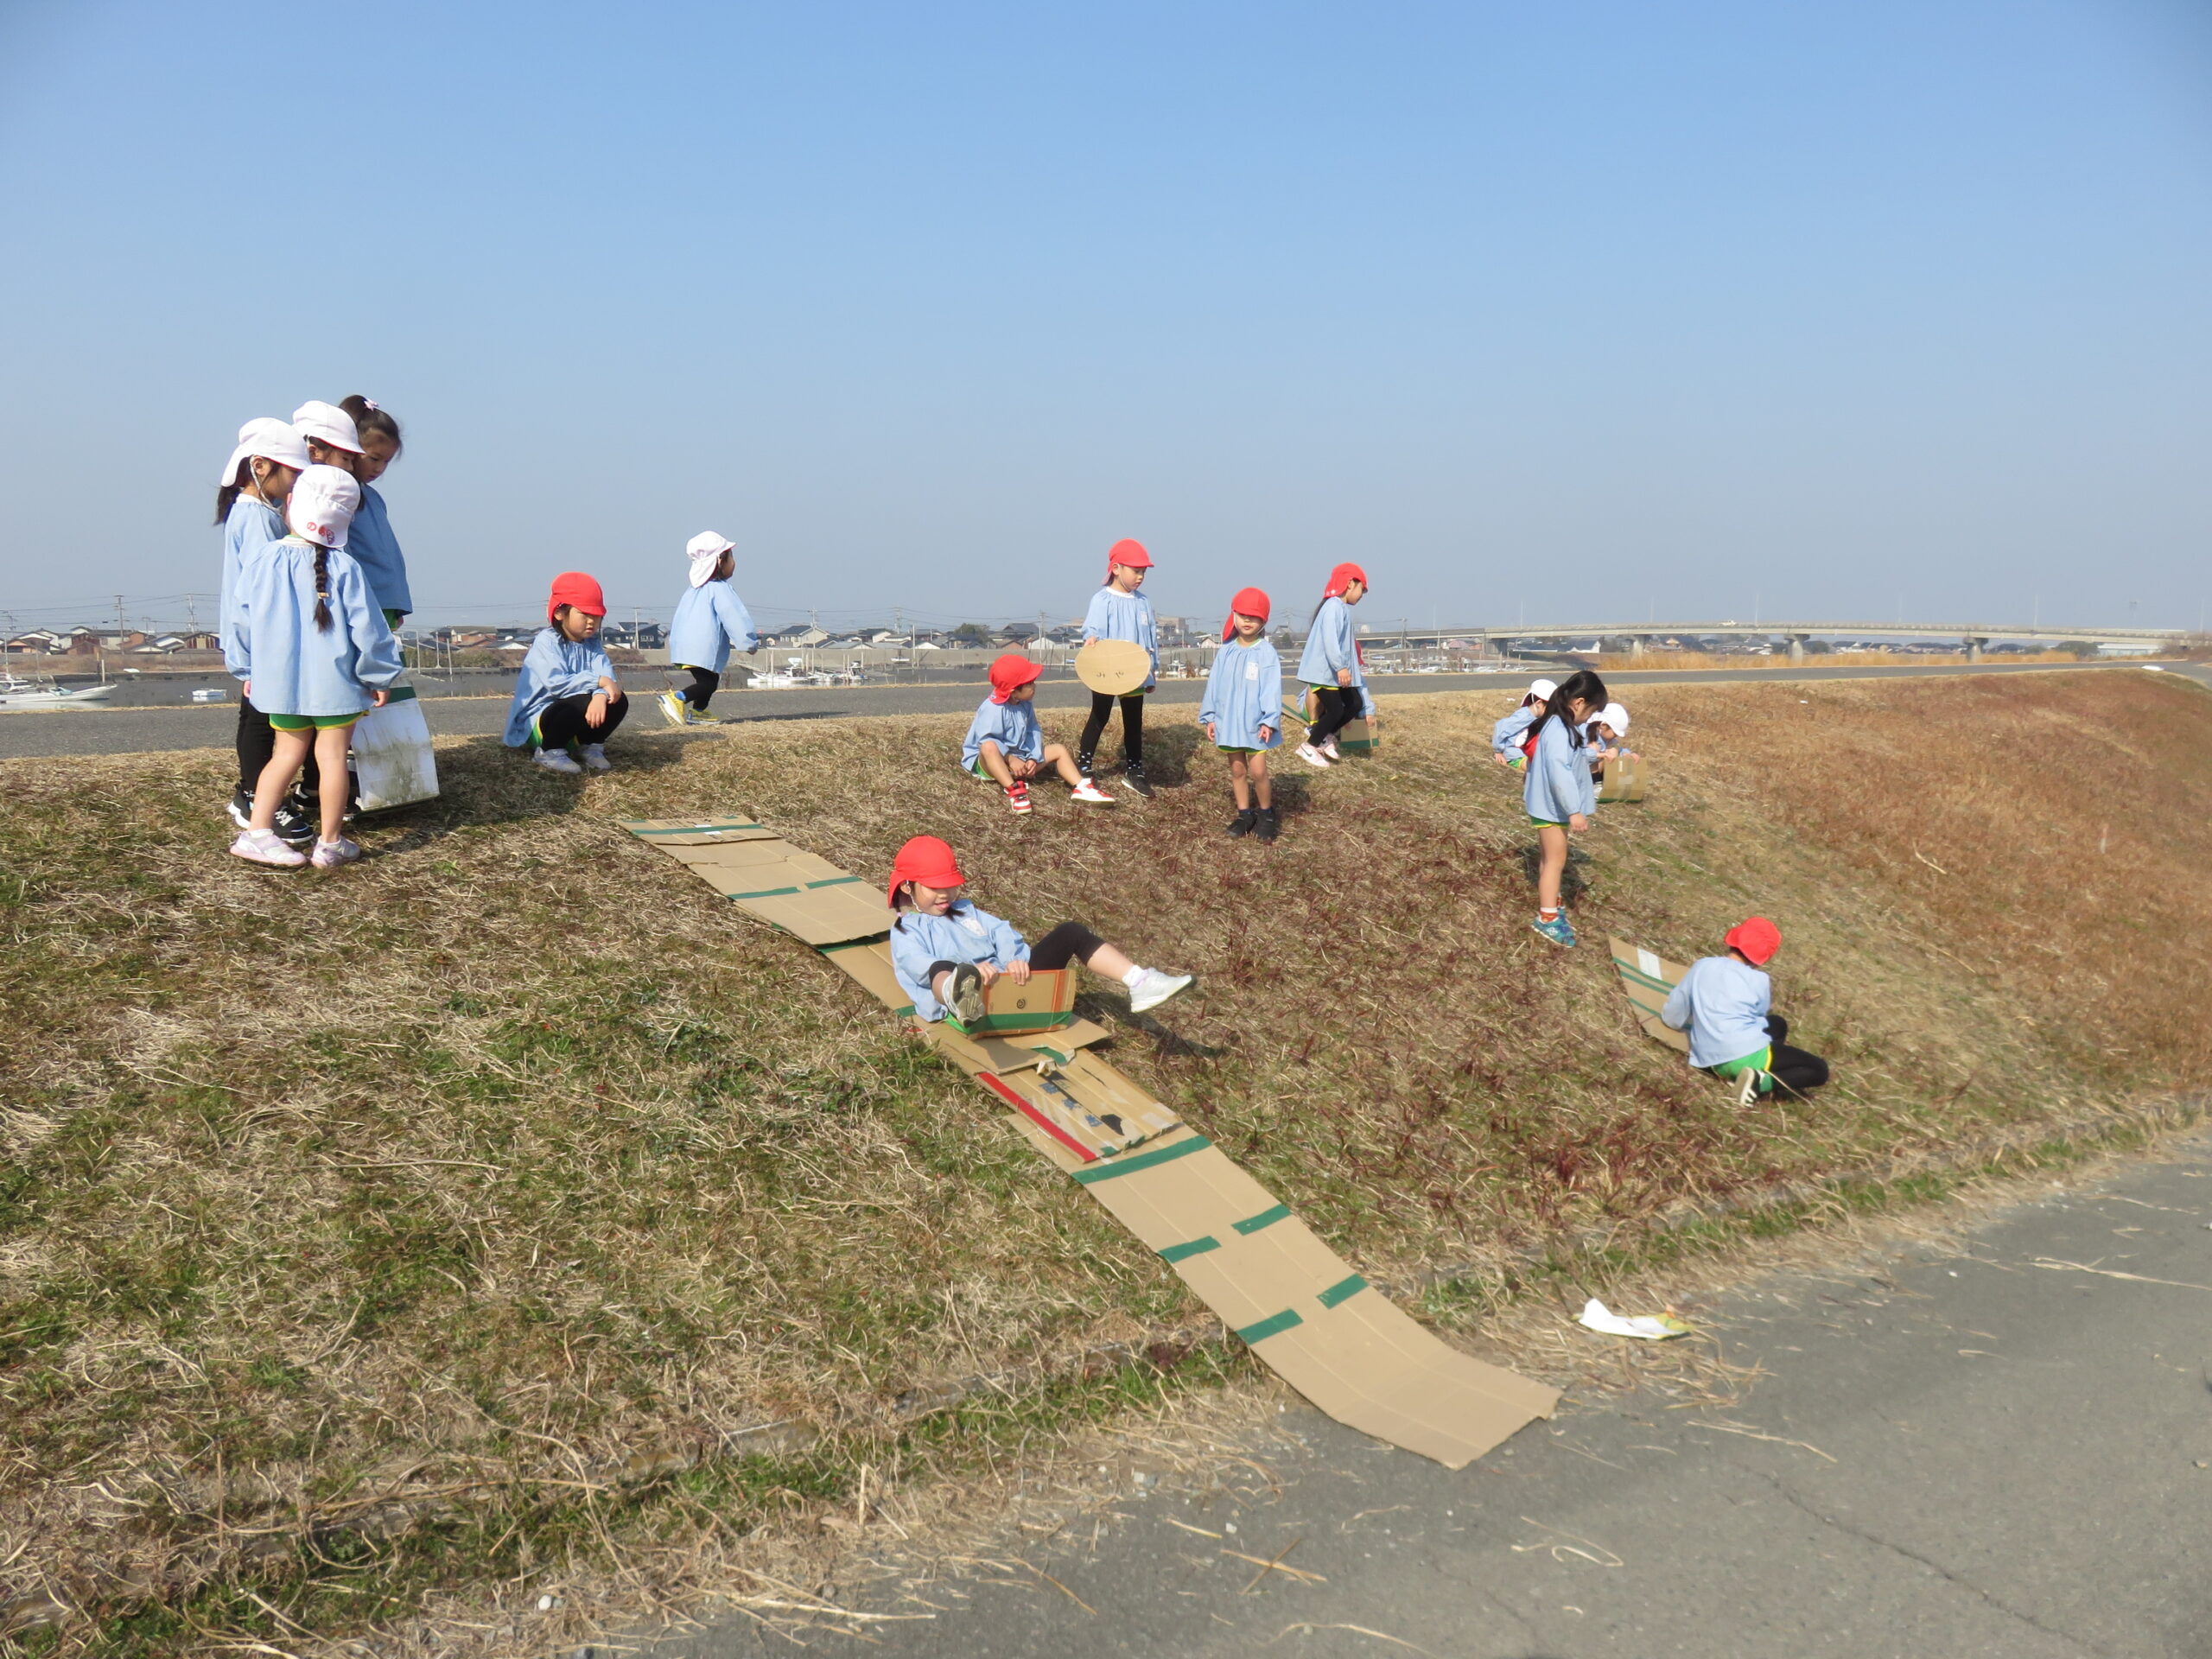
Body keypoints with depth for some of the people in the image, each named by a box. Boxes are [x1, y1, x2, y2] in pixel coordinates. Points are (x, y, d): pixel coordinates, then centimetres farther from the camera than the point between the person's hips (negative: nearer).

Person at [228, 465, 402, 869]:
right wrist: (378, 676, 3)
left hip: (279, 680, 4)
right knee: (332, 756, 5)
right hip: (335, 682, -3)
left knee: (287, 753, 16)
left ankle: (257, 831, 9)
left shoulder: (263, 561, -2)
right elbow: (366, 628, -9)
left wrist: (249, 669, 20)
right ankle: (330, 843, 10)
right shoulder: (345, 569, -12)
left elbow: (243, 621, 6)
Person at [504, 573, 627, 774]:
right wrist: (598, 681, -30)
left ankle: (590, 746, 7)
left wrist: (601, 694, -35)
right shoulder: (547, 641, -15)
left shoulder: (592, 644, 5)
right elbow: (556, 683, -29)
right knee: (582, 703, -34)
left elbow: (607, 675, -13)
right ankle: (549, 751, -10)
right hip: (535, 723, -6)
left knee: (618, 701, -14)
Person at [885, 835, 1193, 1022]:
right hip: (972, 992, -6)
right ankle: (963, 1000, -80)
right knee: (943, 969, -40)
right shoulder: (906, 930, 14)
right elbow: (921, 965, -10)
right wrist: (963, 972, -33)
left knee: (1071, 932, -4)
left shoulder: (968, 912, 32)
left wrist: (1017, 960, -14)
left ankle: (1140, 984, -21)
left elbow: (1004, 936, 14)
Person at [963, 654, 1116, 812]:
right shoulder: (992, 709, -25)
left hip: (1019, 757, 8)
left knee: (1059, 749, 3)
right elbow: (987, 740, -31)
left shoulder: (1025, 704, 0)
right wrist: (1011, 759, -33)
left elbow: (1033, 732, 2)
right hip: (987, 761, -8)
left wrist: (1033, 758, -13)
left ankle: (1080, 787, -15)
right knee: (989, 747, -43)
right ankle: (1013, 789, -48)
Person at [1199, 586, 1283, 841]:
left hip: (1255, 723, -4)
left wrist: (1269, 720, -17)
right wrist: (1209, 717, 5)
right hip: (1229, 722, 4)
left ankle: (1266, 814, 13)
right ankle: (1245, 814, 21)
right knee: (1237, 769, 10)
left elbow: (1272, 688, -11)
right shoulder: (1226, 652, 4)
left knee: (1258, 771, -6)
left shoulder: (1266, 653, -8)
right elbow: (1214, 684, 7)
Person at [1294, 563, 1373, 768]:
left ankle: (1325, 737, 21)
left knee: (1355, 704, 8)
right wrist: (1340, 666, -35)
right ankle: (1309, 747, 6)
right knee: (1335, 710, -8)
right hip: (1324, 670, -10)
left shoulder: (1342, 608, 19)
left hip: (1335, 671, 10)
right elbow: (1329, 638, -27)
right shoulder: (1334, 606, -13)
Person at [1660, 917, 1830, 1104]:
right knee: (1819, 1070, 7)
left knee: (1778, 1024, 31)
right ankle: (1761, 1081, -14)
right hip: (1746, 1054, -6)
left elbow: (1672, 1016, 9)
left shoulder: (1701, 966, 6)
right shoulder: (1759, 980, -2)